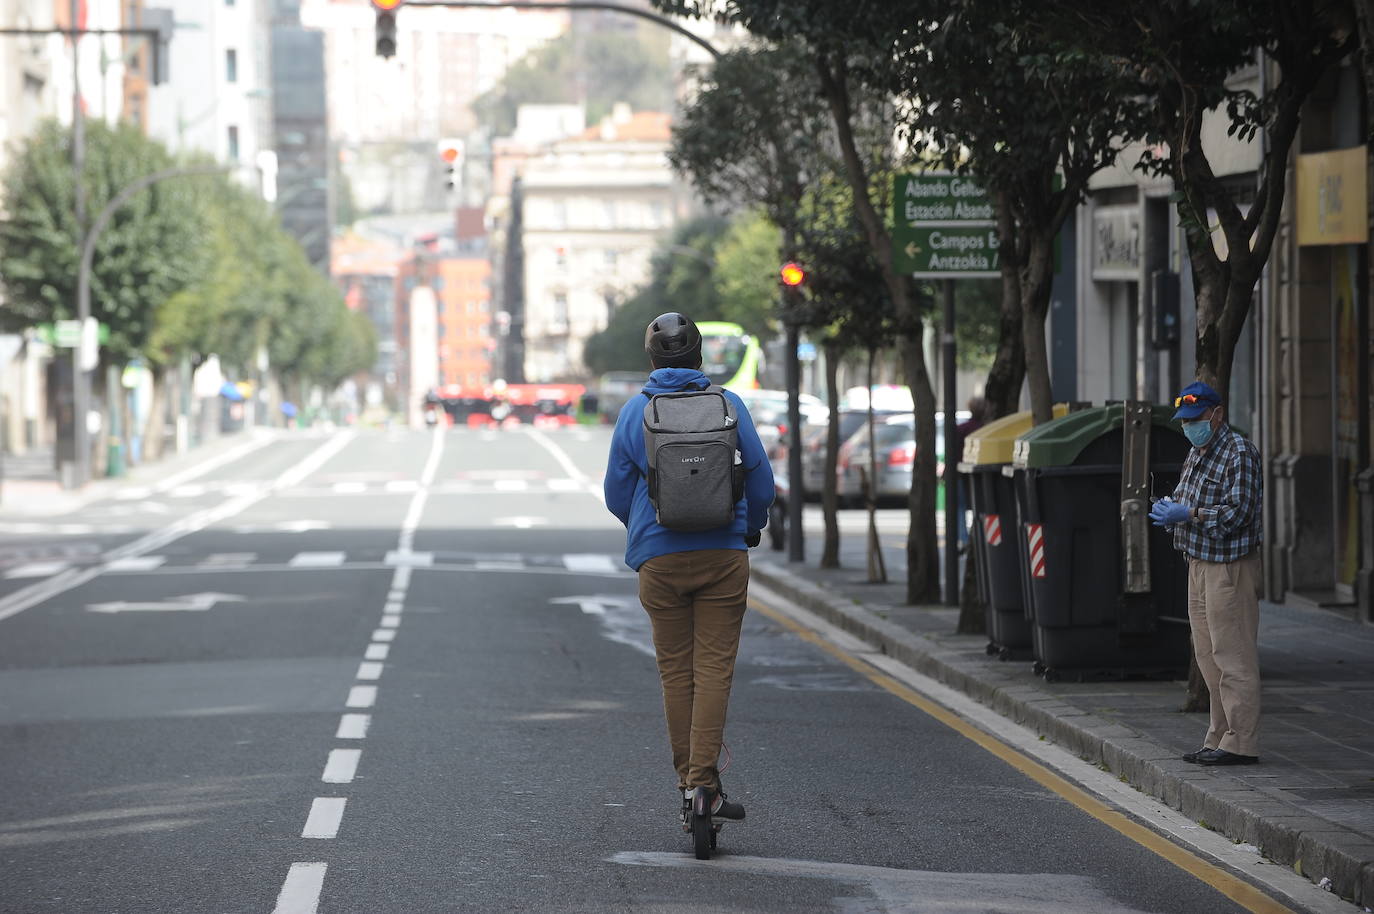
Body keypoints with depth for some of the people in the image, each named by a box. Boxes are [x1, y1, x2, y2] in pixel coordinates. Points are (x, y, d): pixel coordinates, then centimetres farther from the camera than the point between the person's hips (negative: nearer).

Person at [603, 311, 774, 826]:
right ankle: (703, 781, -10)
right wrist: (751, 527, 23)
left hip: (659, 558, 1)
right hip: (724, 553, -1)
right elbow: (760, 479, 3)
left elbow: (617, 493, 6)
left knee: (676, 670, 9)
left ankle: (689, 779, 11)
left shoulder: (634, 412, 1)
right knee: (714, 667, -1)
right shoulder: (728, 405, -1)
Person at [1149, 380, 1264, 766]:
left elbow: (1238, 511, -18)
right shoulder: (1196, 454, 18)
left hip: (1229, 567, -9)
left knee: (1233, 656, -8)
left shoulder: (1239, 453, -11)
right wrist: (1168, 507, 4)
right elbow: (1186, 501, 26)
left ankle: (1240, 743, -7)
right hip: (1199, 565, 9)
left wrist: (1189, 514, -20)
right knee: (1208, 658, 11)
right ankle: (1220, 738, 16)